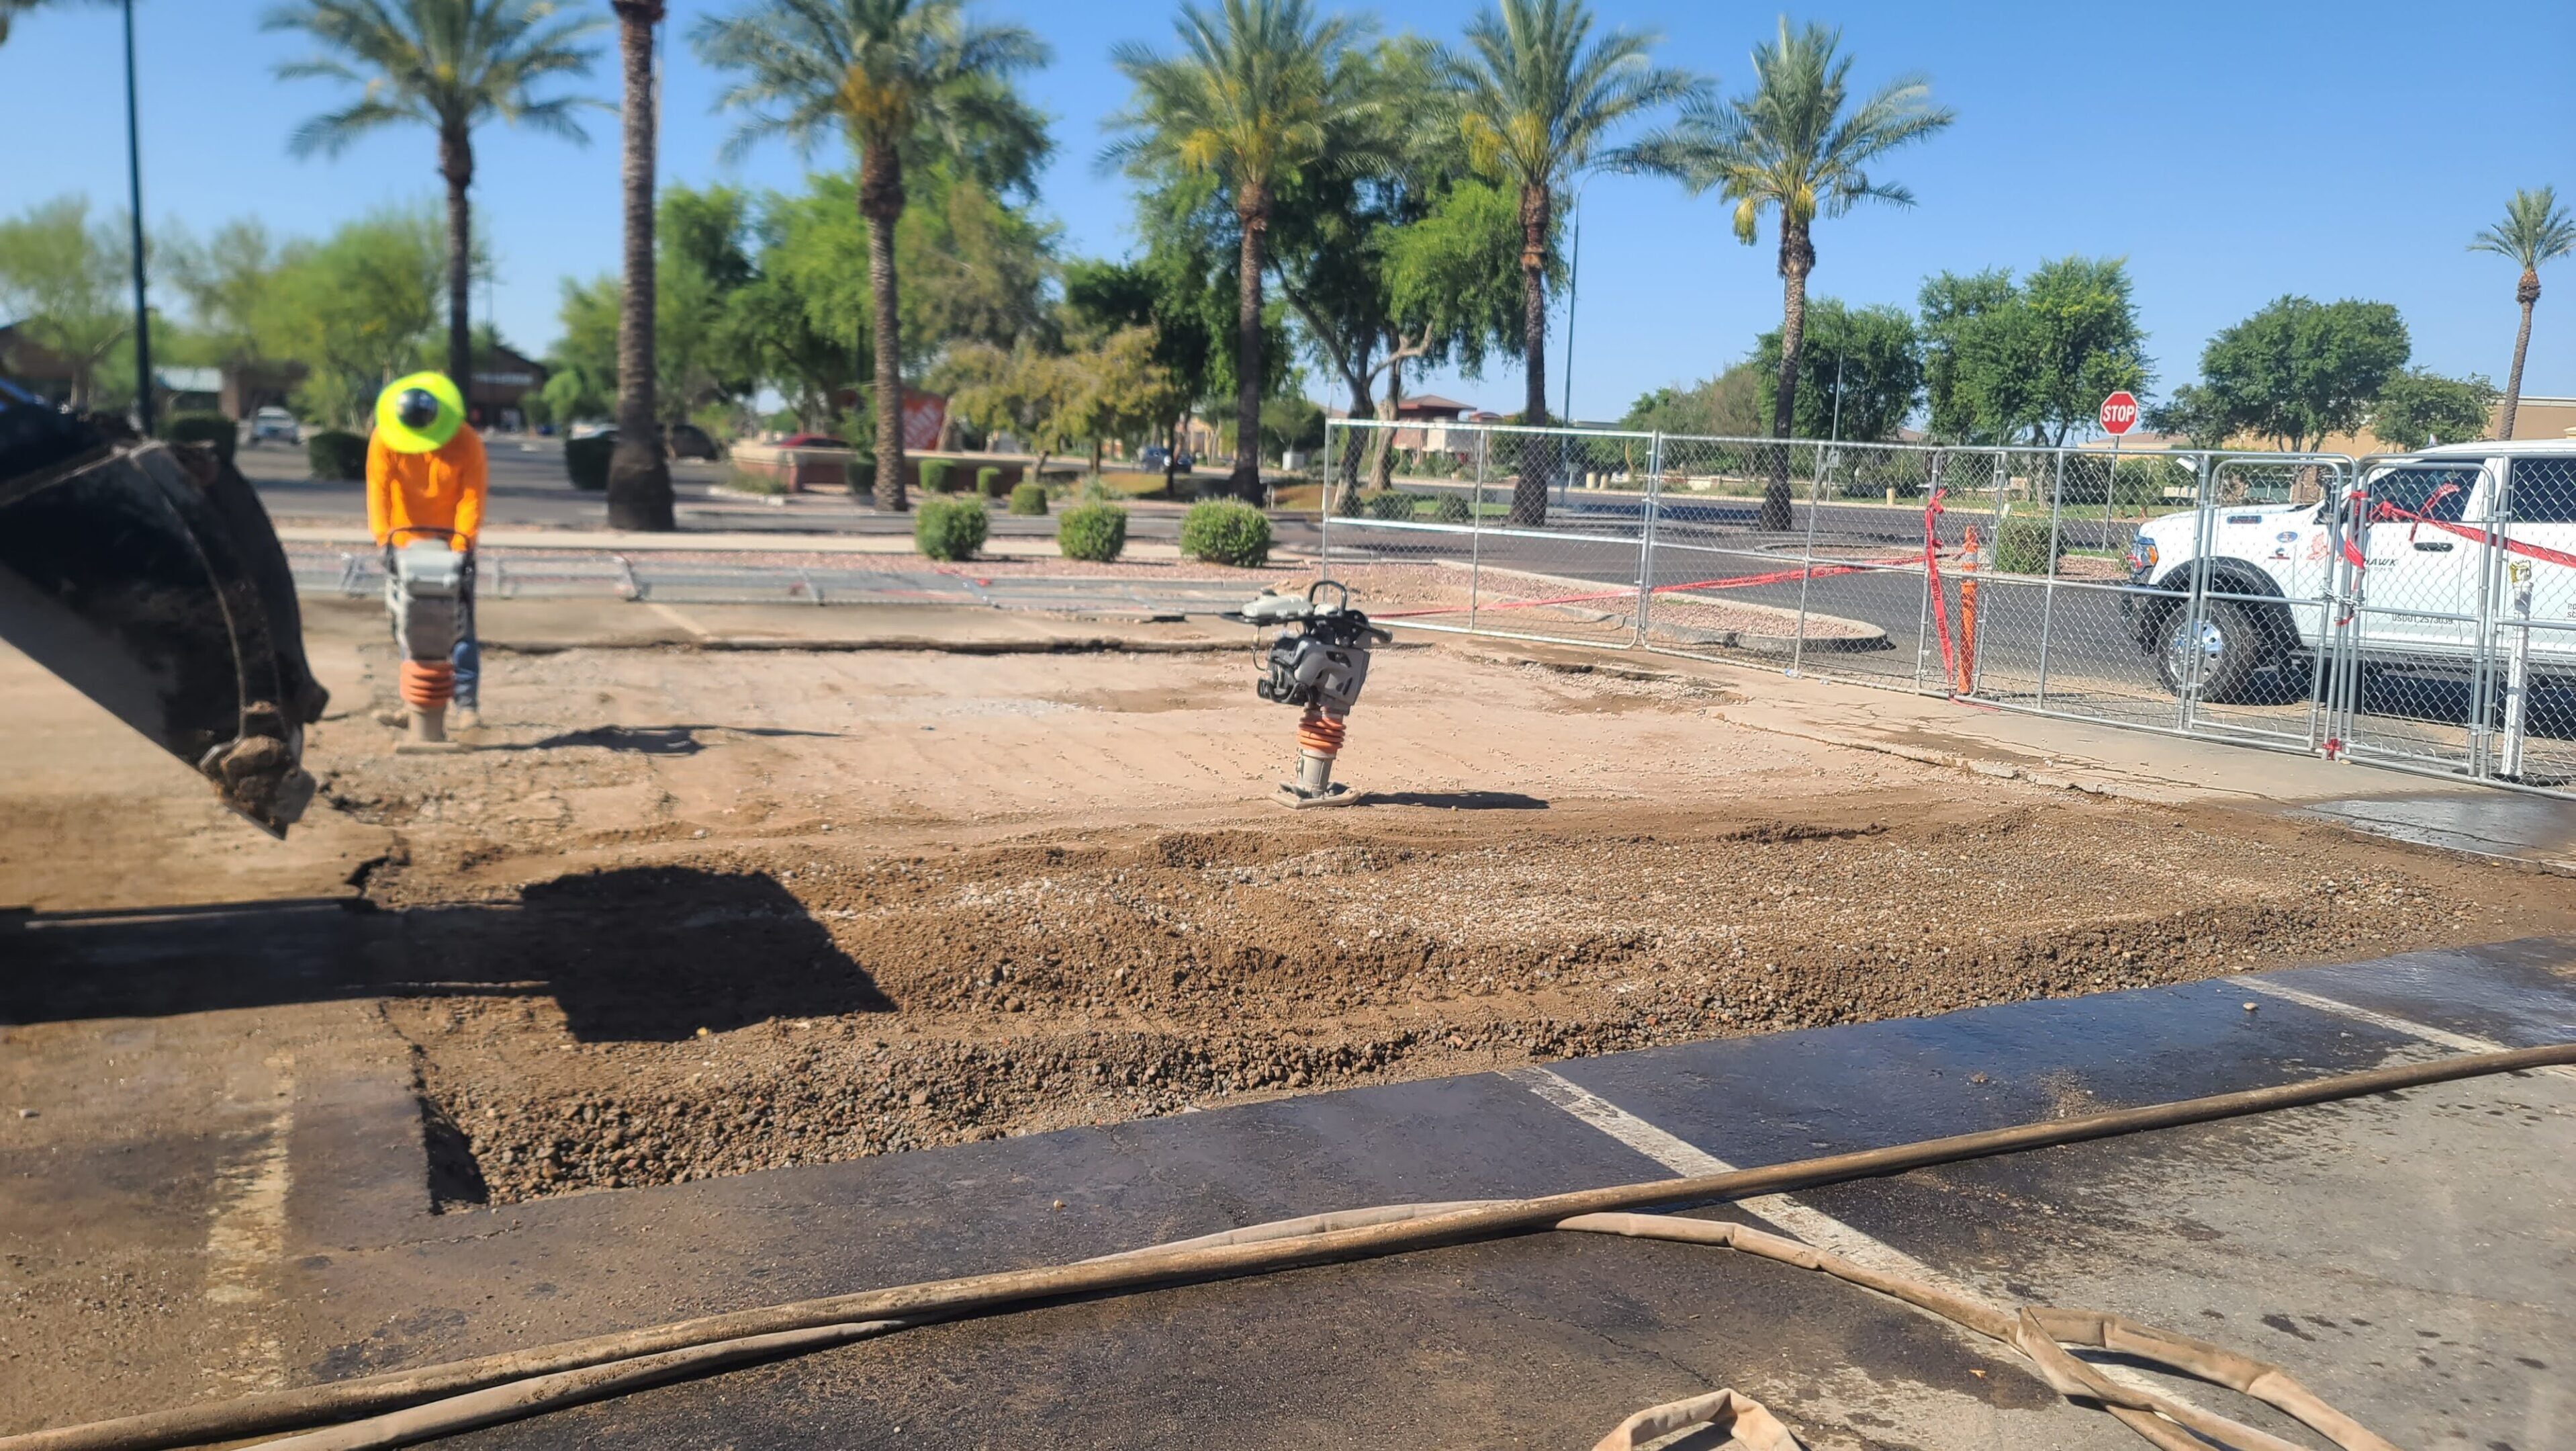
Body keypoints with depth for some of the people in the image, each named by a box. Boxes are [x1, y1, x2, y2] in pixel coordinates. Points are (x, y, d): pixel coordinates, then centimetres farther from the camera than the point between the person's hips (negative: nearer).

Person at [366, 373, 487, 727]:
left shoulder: (467, 442, -12)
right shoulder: (384, 440, -9)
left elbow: (471, 496, -15)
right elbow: (378, 489, -17)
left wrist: (462, 542, -27)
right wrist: (383, 538, -30)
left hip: (451, 542, -2)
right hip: (405, 541, 2)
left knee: (460, 624, -7)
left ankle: (467, 702, -8)